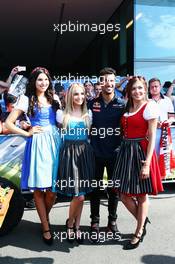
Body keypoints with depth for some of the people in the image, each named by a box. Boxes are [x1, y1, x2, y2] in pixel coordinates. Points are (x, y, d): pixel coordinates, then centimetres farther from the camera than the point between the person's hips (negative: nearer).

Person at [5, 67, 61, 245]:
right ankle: (46, 227, 17)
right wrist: (28, 133, -2)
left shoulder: (53, 99, 15)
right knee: (38, 188, 2)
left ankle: (45, 217, 31)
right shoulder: (26, 99, 3)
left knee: (53, 188, 3)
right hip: (38, 144, -3)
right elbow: (8, 123, 0)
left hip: (54, 142, 4)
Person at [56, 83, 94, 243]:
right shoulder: (62, 114, 0)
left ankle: (77, 227, 27)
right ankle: (70, 223, 21)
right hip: (69, 153, -3)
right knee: (79, 196, -7)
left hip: (85, 153, 4)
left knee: (81, 195, 8)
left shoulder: (88, 115, 9)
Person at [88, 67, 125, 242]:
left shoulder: (122, 104, -1)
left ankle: (112, 221, 30)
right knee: (95, 189, 9)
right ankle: (95, 222, 24)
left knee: (113, 189, 12)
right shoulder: (92, 103, 1)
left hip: (115, 153, 0)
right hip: (96, 153, 0)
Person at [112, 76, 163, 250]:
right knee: (124, 194, 8)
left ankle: (139, 233, 25)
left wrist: (147, 163, -16)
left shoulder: (149, 106, -6)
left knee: (141, 194, 7)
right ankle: (143, 220, 34)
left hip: (141, 152, -6)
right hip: (125, 151, 6)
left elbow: (152, 136, -11)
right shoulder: (127, 108, 12)